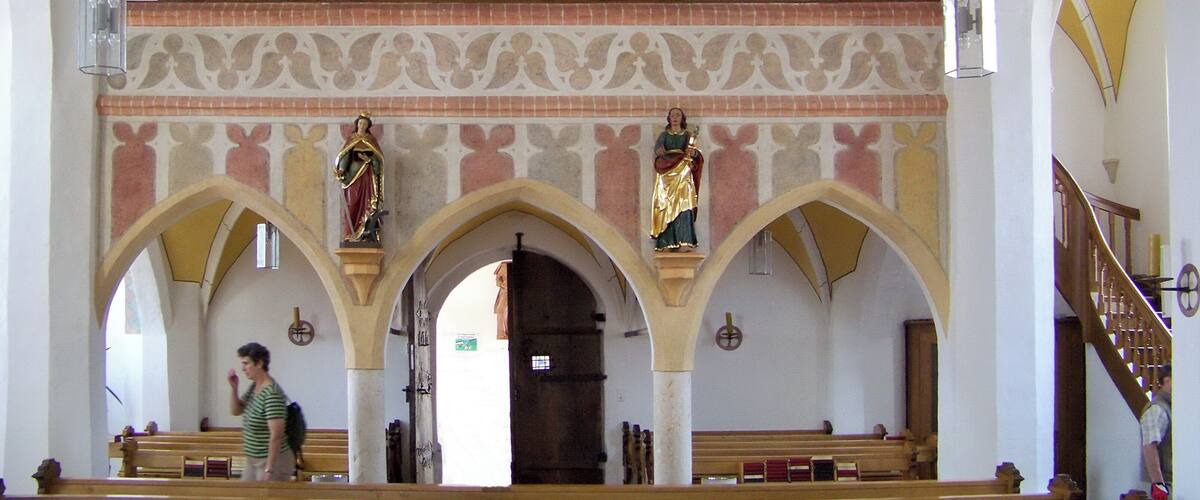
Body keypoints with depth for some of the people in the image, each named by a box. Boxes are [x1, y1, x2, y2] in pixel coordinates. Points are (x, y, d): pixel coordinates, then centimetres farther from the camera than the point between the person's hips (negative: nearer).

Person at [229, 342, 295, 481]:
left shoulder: (272, 394, -23)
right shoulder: (254, 387, 6)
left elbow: (276, 435, -26)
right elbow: (235, 411, 17)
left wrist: (269, 469, -26)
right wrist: (234, 388, -1)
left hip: (273, 460, -9)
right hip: (253, 460, 9)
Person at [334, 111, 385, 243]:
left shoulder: (371, 139, 9)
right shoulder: (350, 139, 9)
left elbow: (379, 157, 4)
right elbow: (344, 155, 2)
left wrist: (369, 159, -15)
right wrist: (341, 171, -13)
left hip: (367, 175, 0)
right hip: (353, 173, 0)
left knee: (367, 203, -7)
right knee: (352, 204, -4)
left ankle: (368, 234, -9)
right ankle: (350, 234, -3)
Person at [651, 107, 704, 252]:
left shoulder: (688, 135, 12)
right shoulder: (664, 135, 13)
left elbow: (696, 152, 0)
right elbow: (657, 147, -6)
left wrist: (693, 153, -24)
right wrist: (660, 150, -30)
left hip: (683, 175, -1)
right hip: (666, 175, 1)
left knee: (682, 206, -13)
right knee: (666, 206, -5)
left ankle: (684, 242, -21)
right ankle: (668, 243, -7)